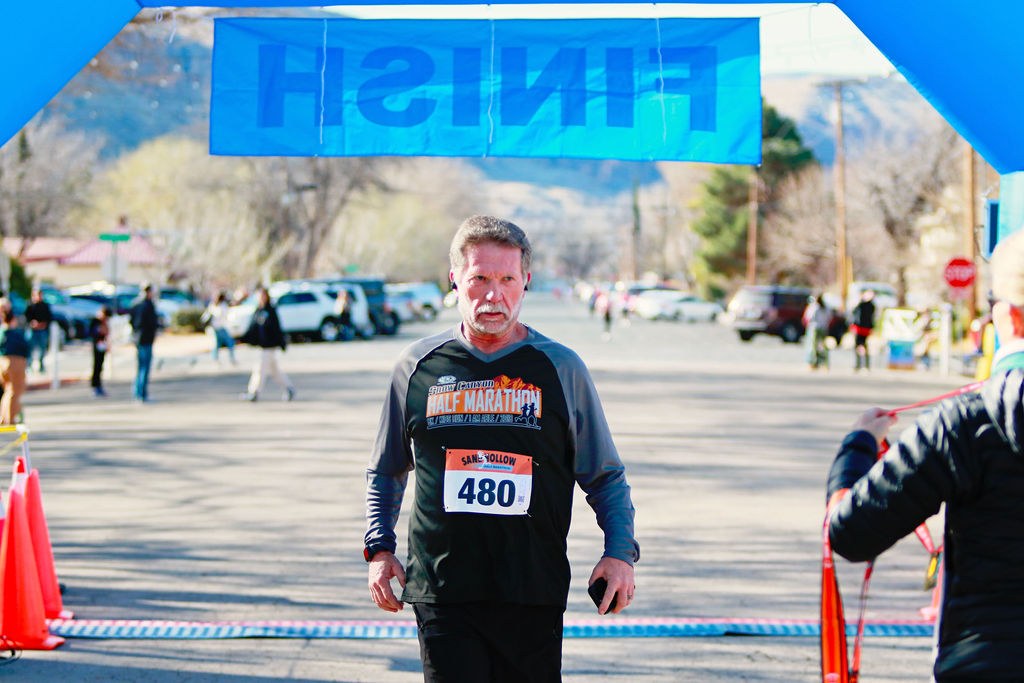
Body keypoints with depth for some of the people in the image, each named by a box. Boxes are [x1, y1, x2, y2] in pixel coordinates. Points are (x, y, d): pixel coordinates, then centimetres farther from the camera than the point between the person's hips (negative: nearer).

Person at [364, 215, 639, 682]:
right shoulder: (418, 367, 7)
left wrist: (620, 553, -3)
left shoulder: (561, 368, 5)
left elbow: (606, 476, 11)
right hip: (442, 591, 0)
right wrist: (380, 547, 9)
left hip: (534, 595, 0)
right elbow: (386, 471, 20)